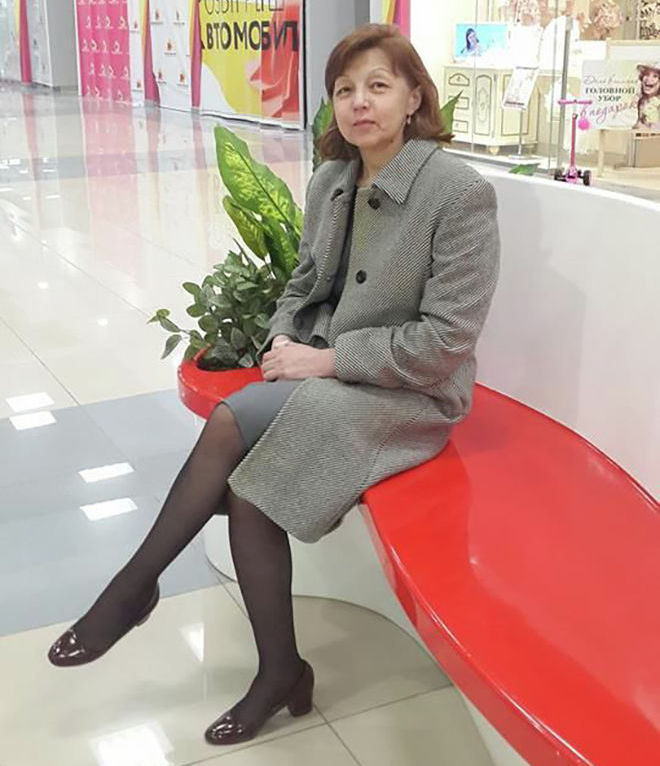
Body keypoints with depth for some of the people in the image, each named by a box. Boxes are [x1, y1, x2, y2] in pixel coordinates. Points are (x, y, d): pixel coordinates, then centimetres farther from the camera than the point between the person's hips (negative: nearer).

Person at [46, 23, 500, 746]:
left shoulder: (461, 192, -15)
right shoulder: (329, 180, 5)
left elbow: (445, 340, -17)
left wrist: (328, 359, -18)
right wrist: (284, 340, -5)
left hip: (411, 394, -6)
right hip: (325, 371, 6)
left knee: (233, 422, -26)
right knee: (248, 483, -23)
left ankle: (133, 585, -7)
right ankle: (280, 673, -7)